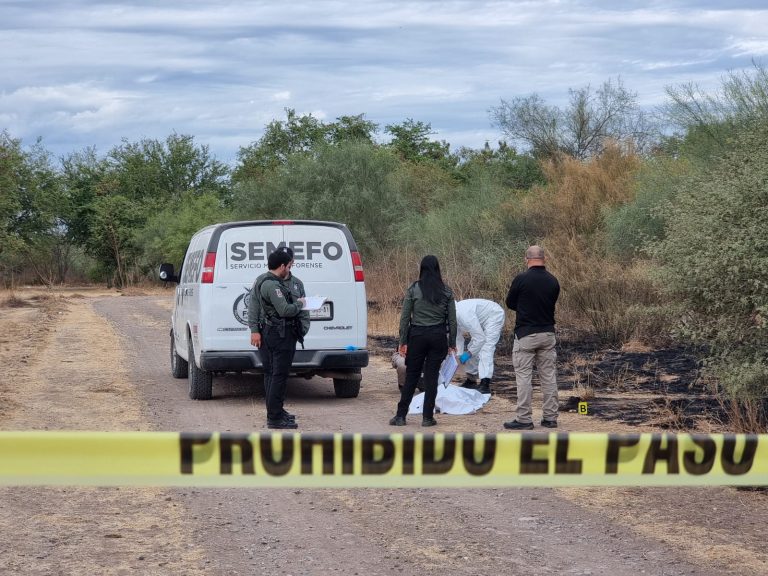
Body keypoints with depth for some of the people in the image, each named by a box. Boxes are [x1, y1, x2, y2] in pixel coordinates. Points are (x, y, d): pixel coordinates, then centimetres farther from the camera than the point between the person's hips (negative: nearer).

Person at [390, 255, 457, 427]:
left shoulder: (413, 290, -2)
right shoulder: (446, 292, 2)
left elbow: (405, 317, -3)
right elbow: (452, 320, 2)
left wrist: (403, 341, 2)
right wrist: (452, 343, 9)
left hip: (417, 335, -1)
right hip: (438, 336, 1)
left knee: (411, 376, 6)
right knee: (432, 377, 5)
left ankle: (401, 416, 7)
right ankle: (427, 417, 6)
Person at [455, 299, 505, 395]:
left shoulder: (463, 315, -37)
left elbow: (480, 338, -32)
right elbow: (458, 337, 2)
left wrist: (468, 353, -24)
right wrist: (458, 355, -7)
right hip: (482, 320, 10)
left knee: (486, 348, -21)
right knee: (473, 349, 9)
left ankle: (485, 385, -29)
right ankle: (471, 380, 22)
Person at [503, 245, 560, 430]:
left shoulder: (521, 279, -12)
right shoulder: (553, 281, 2)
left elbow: (510, 303, 0)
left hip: (526, 334, -5)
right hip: (548, 334, 5)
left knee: (523, 376, -1)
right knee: (549, 376, 9)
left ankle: (524, 419, -1)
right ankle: (550, 417, 13)